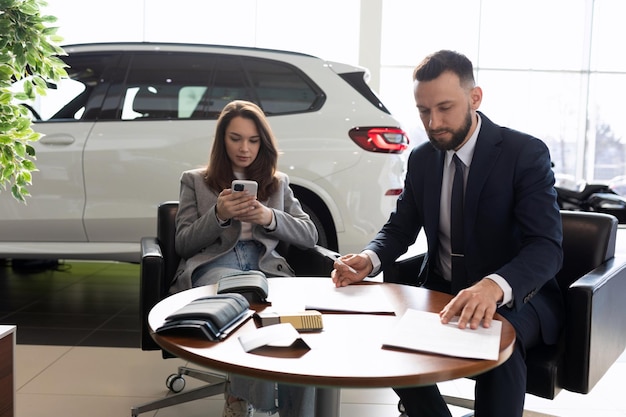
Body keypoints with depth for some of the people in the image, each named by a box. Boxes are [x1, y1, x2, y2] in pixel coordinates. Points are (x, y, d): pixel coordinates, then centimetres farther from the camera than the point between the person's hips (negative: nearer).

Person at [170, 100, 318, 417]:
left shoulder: (279, 182, 25)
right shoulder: (195, 180, 19)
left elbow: (310, 235, 14)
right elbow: (182, 244, 10)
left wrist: (270, 218, -5)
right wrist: (219, 216, -8)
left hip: (267, 267, 2)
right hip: (213, 266, -2)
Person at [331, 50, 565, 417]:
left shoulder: (526, 153, -13)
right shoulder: (422, 158, 4)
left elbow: (547, 246, -23)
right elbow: (400, 228, 10)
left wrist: (494, 287, -45)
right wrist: (369, 259, -14)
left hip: (517, 295, -5)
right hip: (441, 290, 5)